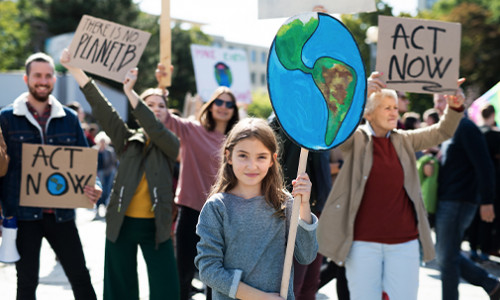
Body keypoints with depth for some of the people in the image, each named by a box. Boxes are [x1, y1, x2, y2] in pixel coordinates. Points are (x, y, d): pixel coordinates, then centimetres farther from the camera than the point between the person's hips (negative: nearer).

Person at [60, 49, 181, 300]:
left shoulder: (170, 144, 3)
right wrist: (74, 68, -11)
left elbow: (154, 128, -19)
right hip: (122, 223, 2)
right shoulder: (128, 140, 6)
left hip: (155, 225, -1)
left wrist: (129, 92, -26)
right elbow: (101, 107, -2)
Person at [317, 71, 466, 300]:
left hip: (404, 241, 3)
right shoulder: (355, 139, -1)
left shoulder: (404, 140, 11)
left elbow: (441, 132, 9)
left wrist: (455, 108, -12)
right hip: (363, 241, -3)